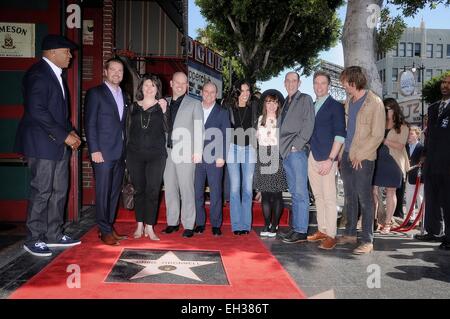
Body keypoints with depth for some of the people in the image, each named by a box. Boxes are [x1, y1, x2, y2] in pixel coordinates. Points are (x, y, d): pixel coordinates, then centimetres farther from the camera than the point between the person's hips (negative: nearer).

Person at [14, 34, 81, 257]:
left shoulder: (55, 75, 16)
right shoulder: (38, 74, -14)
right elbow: (36, 110, -22)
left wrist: (70, 132, 6)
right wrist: (64, 135, -18)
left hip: (59, 144, 9)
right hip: (42, 144, -9)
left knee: (59, 190, 12)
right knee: (41, 192, -2)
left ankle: (53, 234, 23)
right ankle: (33, 240, 10)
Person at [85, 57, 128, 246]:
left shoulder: (124, 96, 17)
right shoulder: (95, 93, -2)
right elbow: (89, 124, -7)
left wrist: (126, 149, 10)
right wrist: (94, 150, -14)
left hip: (120, 153, 6)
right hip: (103, 152, -6)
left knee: (115, 192, 9)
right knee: (103, 192, -3)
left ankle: (109, 226, 18)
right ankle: (105, 231, 4)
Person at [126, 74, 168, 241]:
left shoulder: (162, 106, 7)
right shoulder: (134, 107, 12)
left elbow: (166, 129, 4)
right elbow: (128, 129, 15)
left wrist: (164, 111, -4)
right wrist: (128, 150, 11)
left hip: (156, 155, -2)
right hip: (135, 154, 2)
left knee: (153, 191, -4)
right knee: (139, 190, 6)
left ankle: (149, 227, 2)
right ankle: (139, 225, 17)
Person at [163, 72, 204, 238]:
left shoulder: (194, 104, 3)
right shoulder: (166, 104, 15)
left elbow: (198, 129, -2)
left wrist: (197, 152, -9)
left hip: (186, 154, -4)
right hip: (168, 152, 4)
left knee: (186, 189, -4)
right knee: (169, 188, 8)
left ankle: (188, 225, 3)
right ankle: (172, 222, 19)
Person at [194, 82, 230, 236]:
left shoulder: (222, 112, 8)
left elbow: (225, 136, 3)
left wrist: (221, 156, -7)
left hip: (214, 158, -1)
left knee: (215, 193, 0)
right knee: (197, 192, 4)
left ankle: (216, 225, 8)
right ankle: (200, 223, 14)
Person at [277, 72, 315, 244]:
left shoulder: (305, 99, 2)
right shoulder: (286, 102, 22)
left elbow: (308, 124, -8)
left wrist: (296, 145, -15)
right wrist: (283, 147, 9)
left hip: (297, 151, -7)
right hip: (286, 152, 7)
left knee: (300, 192, -8)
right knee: (294, 192, 10)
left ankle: (301, 231, -7)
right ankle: (295, 228, 15)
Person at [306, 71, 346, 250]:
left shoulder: (336, 106, -2)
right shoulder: (311, 106, 16)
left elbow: (340, 135, -8)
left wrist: (330, 159, -15)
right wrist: (307, 153, 9)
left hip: (326, 159, -6)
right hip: (312, 157, 6)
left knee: (329, 198, -7)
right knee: (318, 196, 11)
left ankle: (331, 235, -2)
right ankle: (322, 230, 19)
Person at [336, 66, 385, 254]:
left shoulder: (374, 103, -9)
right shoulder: (349, 101, 12)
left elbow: (378, 136, -10)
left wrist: (360, 155, -12)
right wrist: (342, 152, 9)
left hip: (363, 159, -7)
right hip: (346, 155, 7)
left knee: (365, 199, -3)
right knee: (349, 197, 13)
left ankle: (367, 241, 4)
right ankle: (350, 234, 24)